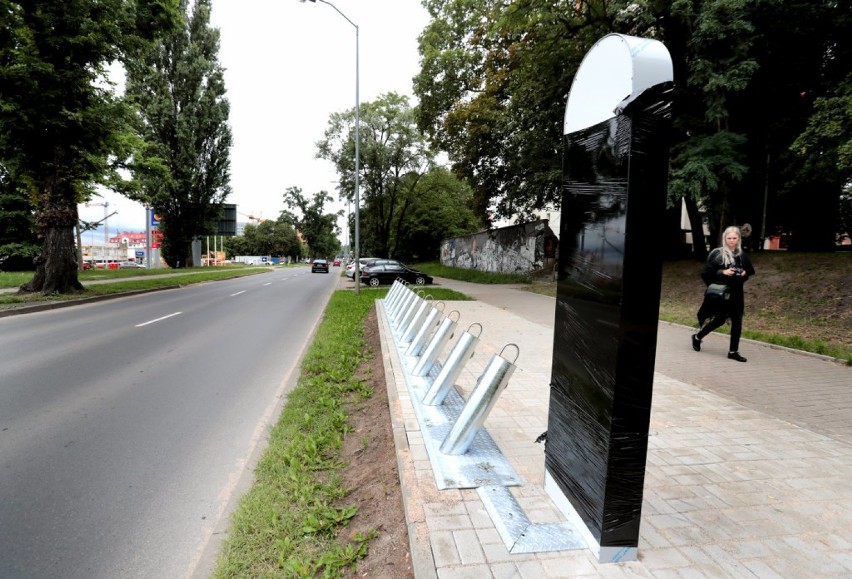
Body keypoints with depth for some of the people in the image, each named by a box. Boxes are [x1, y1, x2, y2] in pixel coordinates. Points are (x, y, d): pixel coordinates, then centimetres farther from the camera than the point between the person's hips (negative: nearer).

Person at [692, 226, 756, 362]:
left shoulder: (742, 255, 8)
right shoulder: (717, 254, -7)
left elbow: (750, 272, 20)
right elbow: (705, 273, -9)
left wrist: (744, 274, -2)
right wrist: (722, 272, -21)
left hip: (736, 293, 5)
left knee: (737, 321, 1)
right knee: (720, 320, -1)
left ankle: (733, 351, 9)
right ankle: (697, 337, 22)